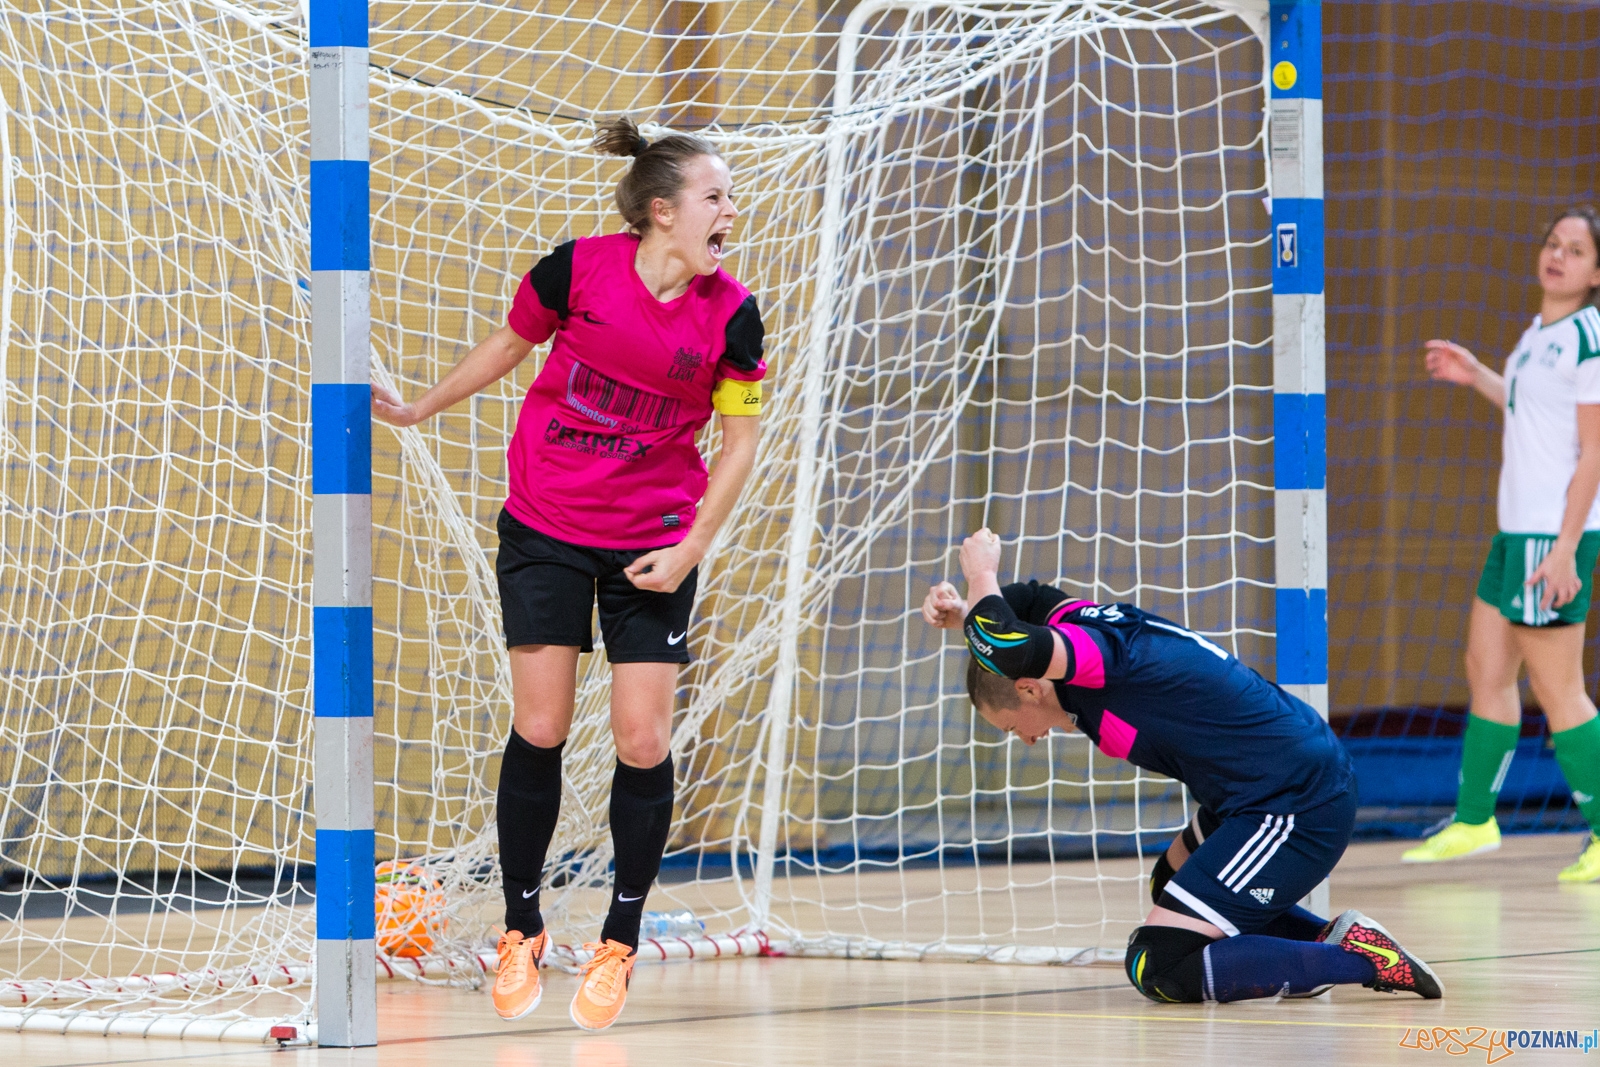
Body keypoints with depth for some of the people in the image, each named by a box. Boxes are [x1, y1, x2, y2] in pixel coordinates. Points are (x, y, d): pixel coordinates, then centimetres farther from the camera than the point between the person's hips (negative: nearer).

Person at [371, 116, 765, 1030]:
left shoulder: (729, 314, -10)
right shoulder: (579, 270, -12)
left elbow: (741, 439, 0)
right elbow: (509, 347, 7)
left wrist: (692, 549, -7)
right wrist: (418, 409, 17)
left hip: (651, 548, 0)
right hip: (545, 531, 0)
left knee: (643, 742, -3)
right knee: (539, 730, -1)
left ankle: (619, 944, 13)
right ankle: (523, 931, 16)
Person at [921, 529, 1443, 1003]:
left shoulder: (1096, 650, -19)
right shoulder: (1087, 620, 8)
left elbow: (1006, 645, -39)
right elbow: (1034, 601, 32)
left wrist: (980, 573, -16)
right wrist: (959, 611, 11)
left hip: (1294, 812, -10)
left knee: (1160, 972, -10)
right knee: (1171, 885, 33)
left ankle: (1357, 960, -10)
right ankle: (1329, 938, 17)